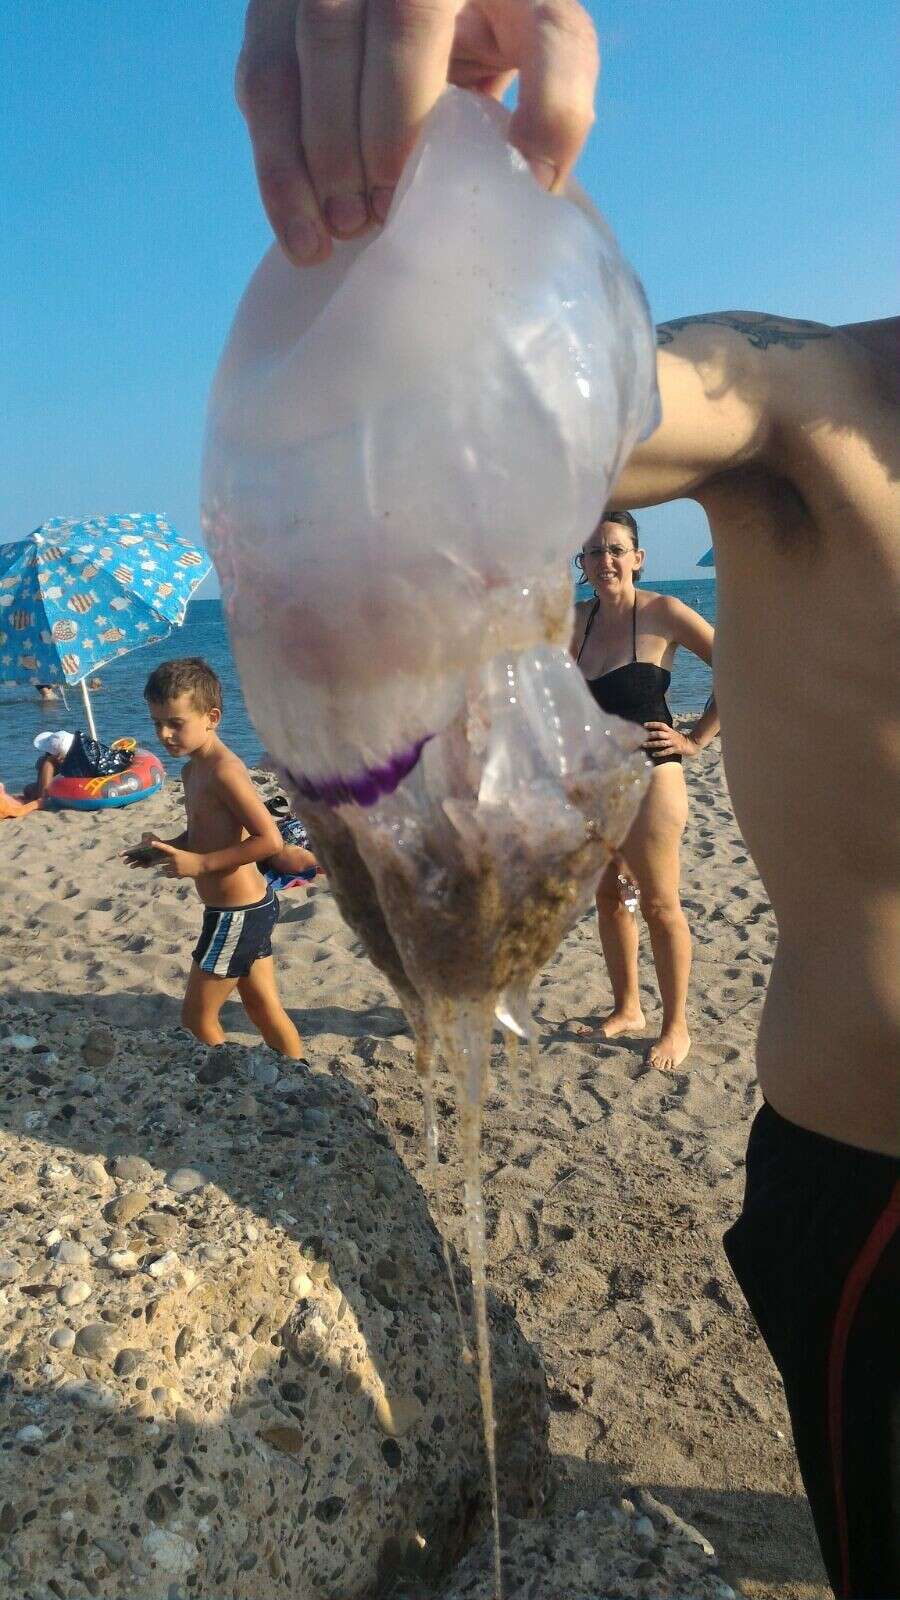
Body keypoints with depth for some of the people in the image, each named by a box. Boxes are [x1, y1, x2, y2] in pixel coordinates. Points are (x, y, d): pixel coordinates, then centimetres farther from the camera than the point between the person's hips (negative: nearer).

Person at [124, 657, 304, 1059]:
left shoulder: (224, 771, -21)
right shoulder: (193, 769, 8)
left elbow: (269, 839, -26)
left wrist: (200, 864, -25)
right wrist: (164, 848, 3)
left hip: (237, 915, -10)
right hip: (254, 907, 10)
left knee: (197, 1017, 4)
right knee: (265, 1009, 19)